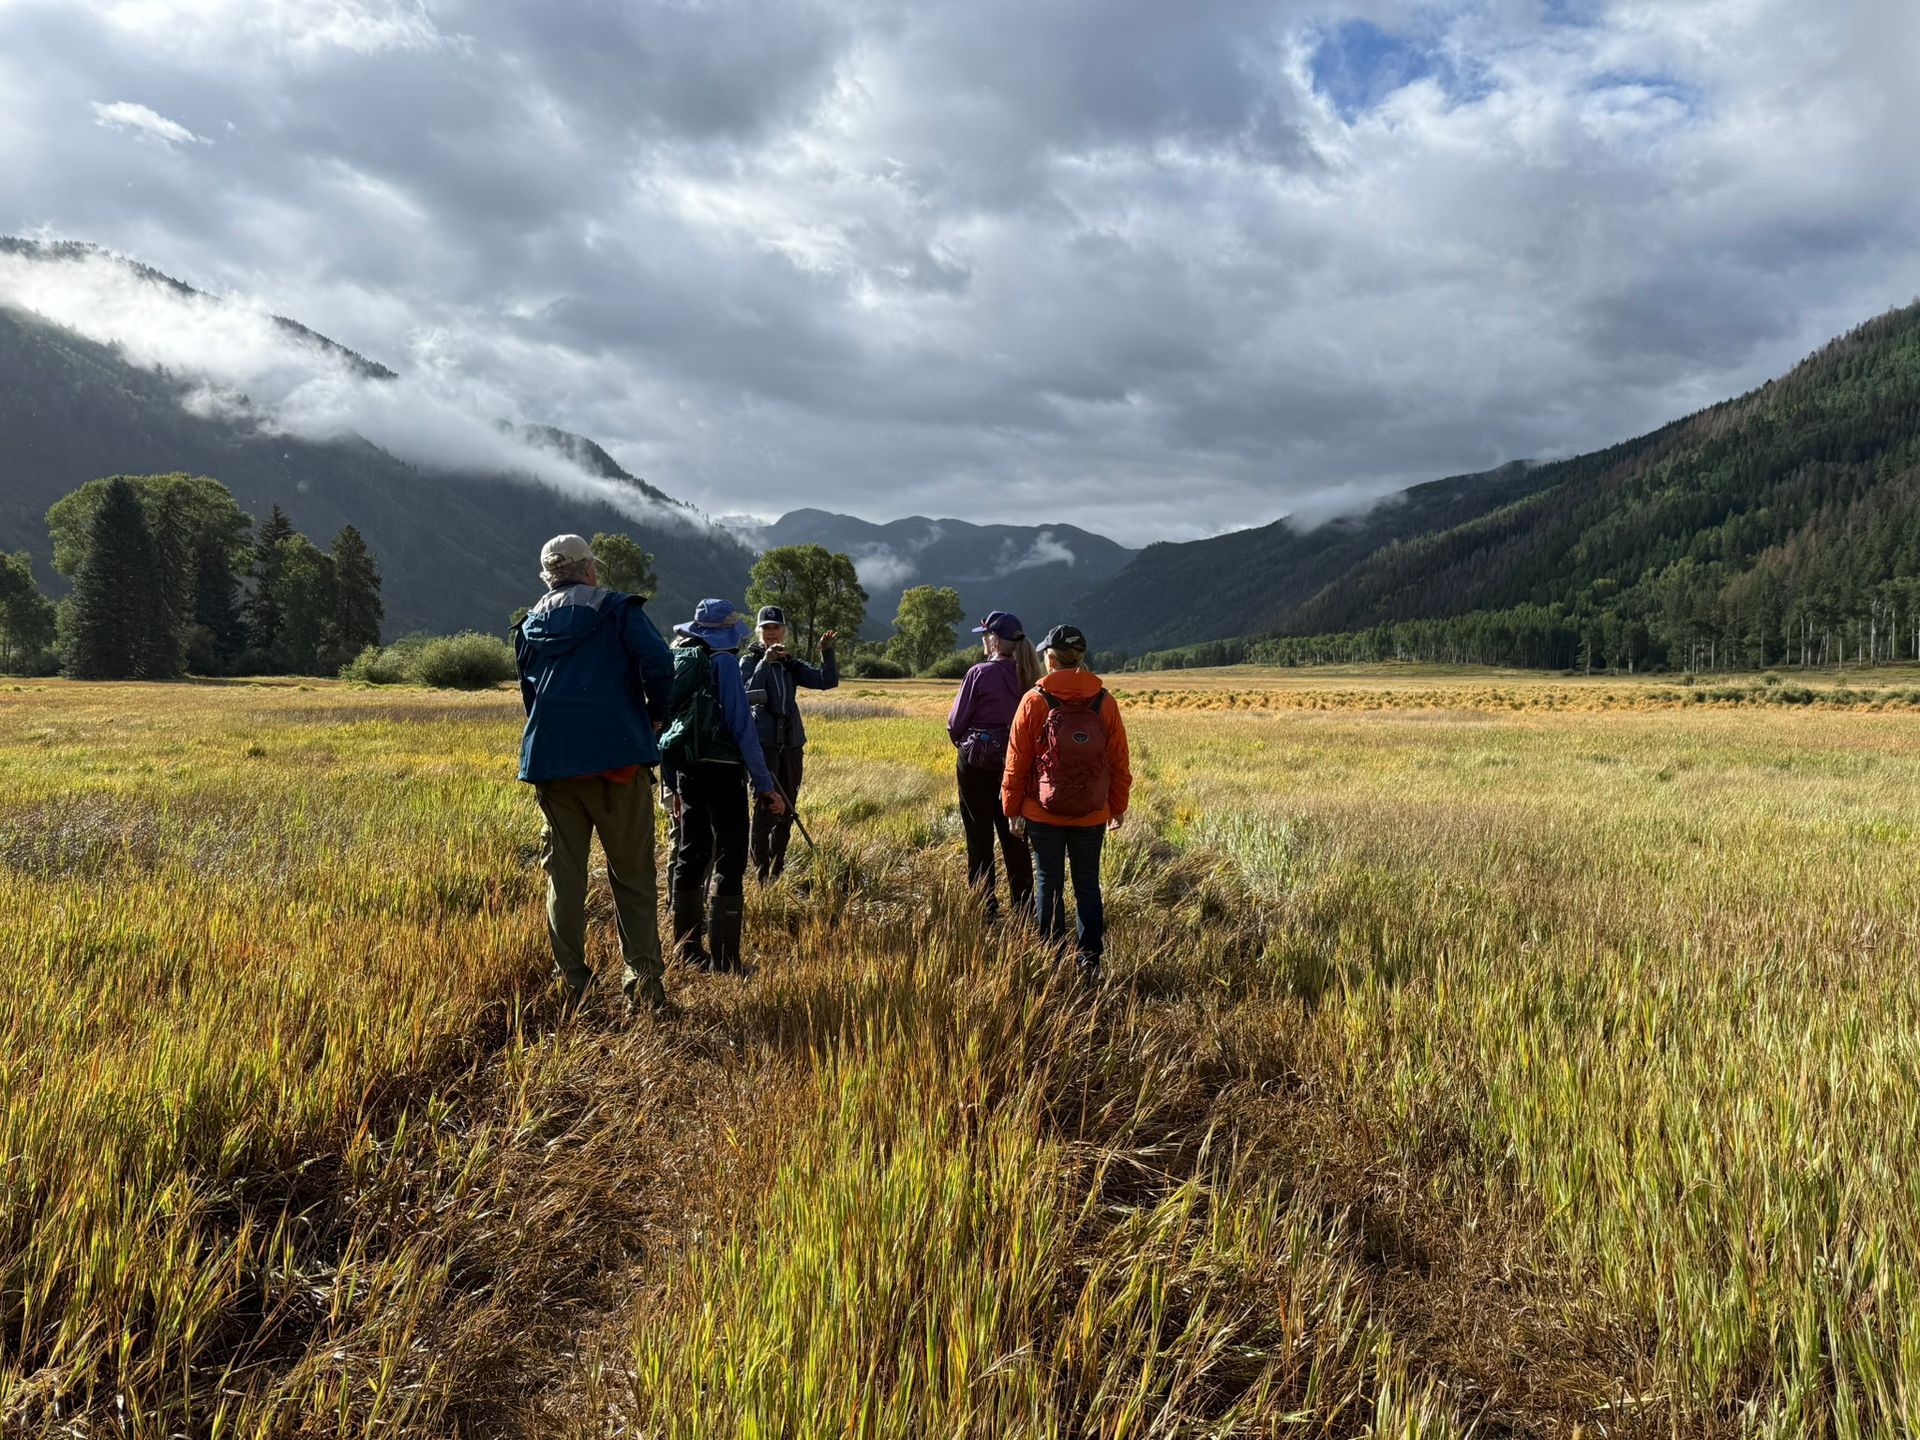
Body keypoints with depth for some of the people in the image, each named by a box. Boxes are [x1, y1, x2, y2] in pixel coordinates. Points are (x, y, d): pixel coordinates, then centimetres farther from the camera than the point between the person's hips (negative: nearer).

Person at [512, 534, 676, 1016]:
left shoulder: (530, 626, 16)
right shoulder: (618, 610, 0)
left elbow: (529, 694, 20)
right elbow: (657, 664, -14)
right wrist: (656, 716, 1)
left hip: (551, 761, 4)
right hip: (615, 756, -4)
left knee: (563, 872, 10)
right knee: (632, 873, 2)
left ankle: (571, 979, 12)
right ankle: (642, 979, -3)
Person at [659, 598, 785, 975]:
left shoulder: (673, 662, 12)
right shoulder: (723, 662, -10)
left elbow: (662, 721, 15)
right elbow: (741, 725, -14)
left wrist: (671, 784, 22)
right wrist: (764, 783, -10)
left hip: (686, 770, 8)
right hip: (721, 769, -7)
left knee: (690, 856, 15)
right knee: (729, 861, -3)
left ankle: (687, 951, 21)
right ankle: (724, 959, -4)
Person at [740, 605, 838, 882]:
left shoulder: (791, 664, 13)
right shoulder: (749, 661, 1)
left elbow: (828, 681, 3)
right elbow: (746, 694, -17)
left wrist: (827, 651, -9)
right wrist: (765, 662, -23)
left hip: (792, 742, 5)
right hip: (764, 741, -5)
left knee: (787, 808, 9)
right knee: (766, 807, -9)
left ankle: (778, 870, 19)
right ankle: (761, 873, -4)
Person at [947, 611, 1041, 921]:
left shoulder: (980, 673, -15)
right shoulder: (1028, 676, 0)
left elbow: (956, 722, -10)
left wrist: (962, 744, 10)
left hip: (977, 759, -5)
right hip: (1015, 760, 5)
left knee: (979, 836, 6)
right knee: (1013, 835, 14)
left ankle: (984, 906, 10)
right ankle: (1023, 905, 21)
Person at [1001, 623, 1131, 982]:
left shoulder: (1034, 700, -9)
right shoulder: (1104, 702, -3)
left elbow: (1017, 760, -4)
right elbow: (1119, 760, 3)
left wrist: (1012, 808, 6)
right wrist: (1118, 806, 15)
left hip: (1042, 814, -2)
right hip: (1092, 816, 2)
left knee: (1049, 885, 9)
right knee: (1088, 886, 12)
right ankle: (1090, 962, 12)